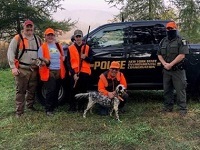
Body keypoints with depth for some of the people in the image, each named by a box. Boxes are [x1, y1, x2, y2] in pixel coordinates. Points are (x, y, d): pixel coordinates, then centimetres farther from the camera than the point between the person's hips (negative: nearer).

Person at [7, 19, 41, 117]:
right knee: (20, 91, -1)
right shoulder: (17, 38, -3)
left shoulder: (37, 39, 13)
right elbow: (10, 53, -6)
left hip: (34, 70, 5)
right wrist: (13, 67, -12)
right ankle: (19, 111, 6)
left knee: (32, 90, 14)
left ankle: (30, 106, 32)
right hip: (22, 69, -5)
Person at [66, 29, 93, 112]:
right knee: (74, 90, 1)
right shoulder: (70, 48, 7)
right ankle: (72, 107, 12)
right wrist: (73, 73, -7)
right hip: (74, 73, -1)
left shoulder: (87, 48, 10)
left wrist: (85, 57, -14)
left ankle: (81, 107, 16)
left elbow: (91, 59, 8)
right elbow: (68, 62, 3)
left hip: (85, 72, 1)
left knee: (83, 91, 4)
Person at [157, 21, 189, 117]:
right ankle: (168, 107, 23)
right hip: (166, 70, 6)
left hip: (177, 70, -6)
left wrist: (171, 64, -18)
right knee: (167, 90, 12)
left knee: (180, 90, -4)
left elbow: (182, 55, -14)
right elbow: (159, 54, 12)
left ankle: (183, 109, 2)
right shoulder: (163, 41, 13)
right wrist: (164, 64, -6)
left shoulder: (181, 41, -4)